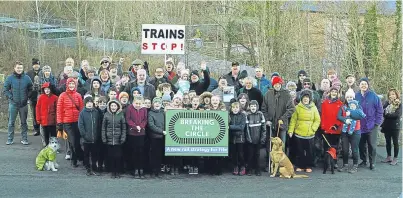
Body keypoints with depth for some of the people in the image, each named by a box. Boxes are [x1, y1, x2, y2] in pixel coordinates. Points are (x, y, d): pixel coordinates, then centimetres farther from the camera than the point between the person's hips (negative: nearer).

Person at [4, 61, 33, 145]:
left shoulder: (27, 78, 1)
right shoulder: (10, 78, -3)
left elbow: (31, 89, 11)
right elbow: (5, 90, 1)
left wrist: (27, 97, 1)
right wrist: (11, 97, -8)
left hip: (24, 104, 1)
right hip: (13, 104, -1)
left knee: (24, 122, 8)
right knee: (11, 122, 3)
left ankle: (24, 139, 16)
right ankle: (10, 139, 11)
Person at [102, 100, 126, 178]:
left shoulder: (121, 115, 0)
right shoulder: (106, 115, 2)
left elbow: (124, 128, 2)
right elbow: (103, 128, 5)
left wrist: (123, 138, -4)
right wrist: (104, 138, 0)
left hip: (118, 140, -1)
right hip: (109, 140, 1)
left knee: (118, 156, 1)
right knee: (110, 156, 5)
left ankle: (117, 172, 13)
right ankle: (112, 172, 16)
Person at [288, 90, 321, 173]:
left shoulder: (313, 108, 3)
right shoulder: (298, 107, 0)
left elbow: (317, 120, 4)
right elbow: (293, 120, 1)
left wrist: (313, 128, -8)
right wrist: (291, 130, -5)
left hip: (310, 134, 0)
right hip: (299, 133, 0)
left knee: (309, 151, 5)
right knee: (300, 151, 7)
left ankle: (308, 166, 15)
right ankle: (300, 166, 17)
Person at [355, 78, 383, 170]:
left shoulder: (373, 96, -6)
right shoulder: (356, 96, 2)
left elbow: (380, 110, -3)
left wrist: (377, 122, -6)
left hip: (372, 125, -3)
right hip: (360, 125, 3)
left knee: (372, 145, 1)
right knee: (361, 144, 10)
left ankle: (372, 163, 11)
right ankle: (363, 160, 24)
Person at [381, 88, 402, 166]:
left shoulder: (399, 104, -5)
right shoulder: (387, 103, 6)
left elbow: (397, 115, -17)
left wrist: (387, 115, -12)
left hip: (395, 126, -4)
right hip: (387, 125, 4)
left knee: (395, 142, 3)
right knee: (388, 142, 12)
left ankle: (395, 159, 10)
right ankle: (389, 157, 23)